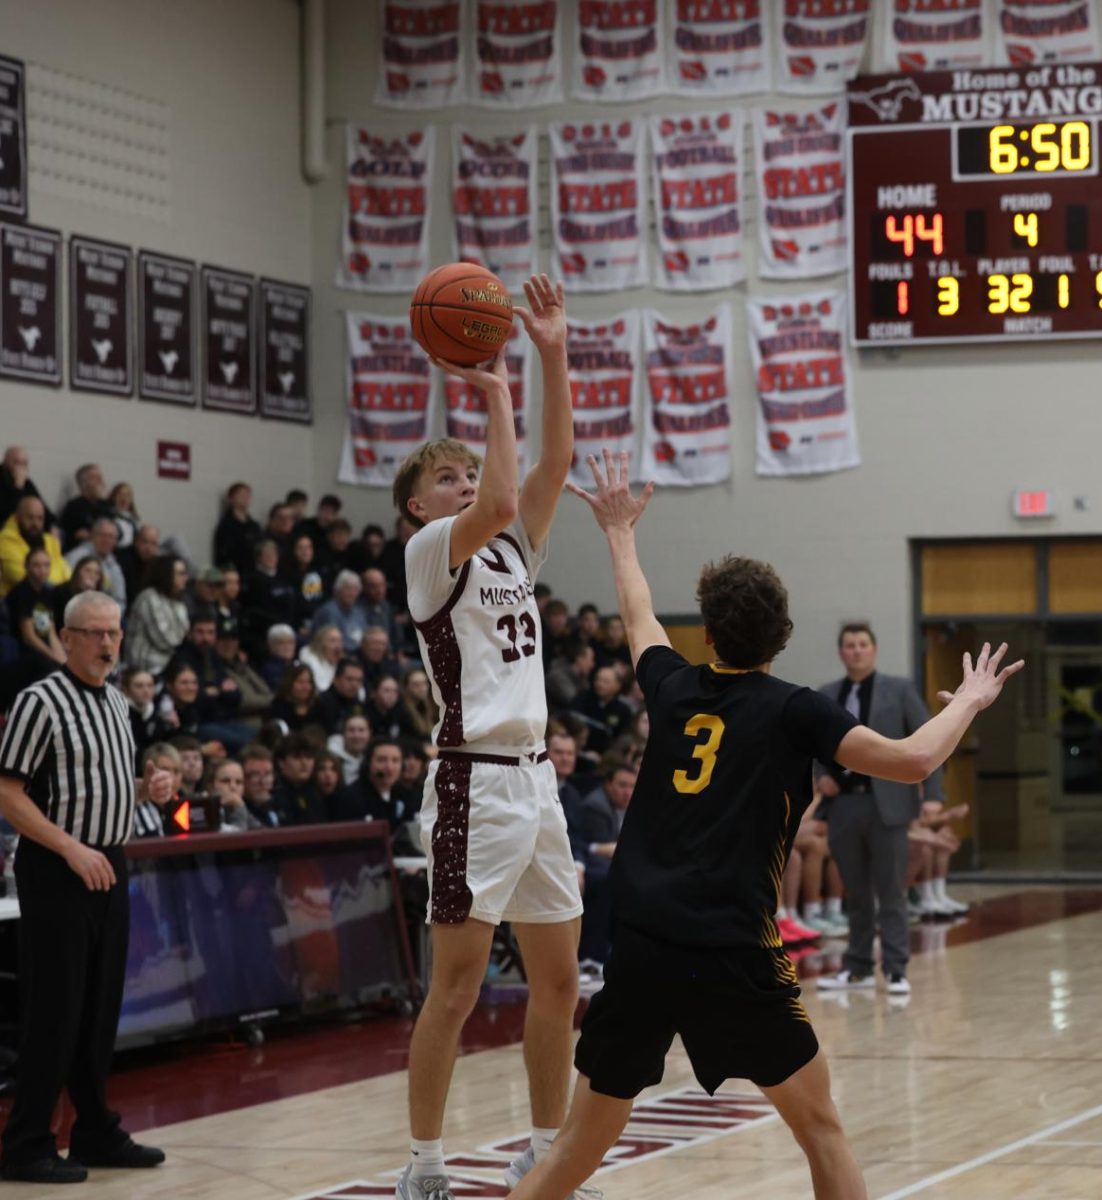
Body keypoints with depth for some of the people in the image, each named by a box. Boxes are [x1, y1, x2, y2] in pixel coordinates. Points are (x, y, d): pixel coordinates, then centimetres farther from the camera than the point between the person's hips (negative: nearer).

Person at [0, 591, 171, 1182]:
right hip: (56, 871, -8)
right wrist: (73, 849, -21)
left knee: (101, 1008, 13)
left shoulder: (116, 703, 13)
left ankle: (96, 1133, 22)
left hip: (108, 868, 8)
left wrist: (147, 788, 4)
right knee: (53, 1011, -6)